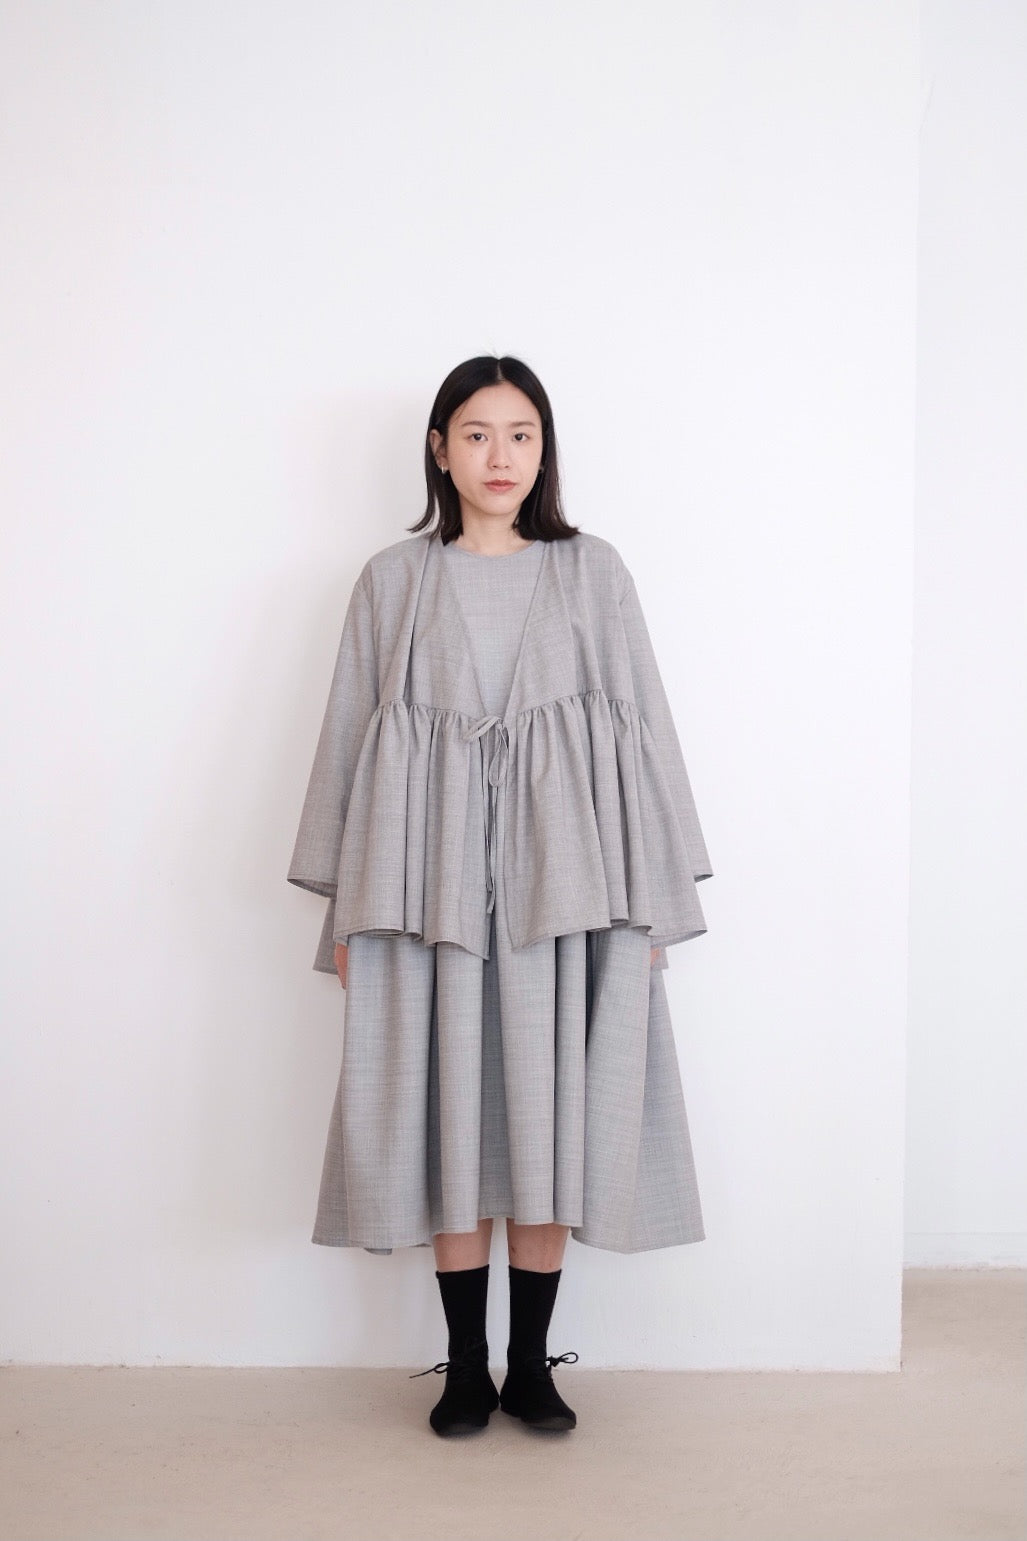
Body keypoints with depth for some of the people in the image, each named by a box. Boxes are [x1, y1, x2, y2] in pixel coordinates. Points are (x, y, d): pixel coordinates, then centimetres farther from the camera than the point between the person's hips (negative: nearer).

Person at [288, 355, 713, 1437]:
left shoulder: (593, 573, 7)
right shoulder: (394, 580, 8)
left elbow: (643, 727, 6)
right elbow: (349, 736, 8)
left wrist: (656, 898, 2)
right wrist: (346, 904, 4)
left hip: (564, 874, 0)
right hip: (433, 879, 0)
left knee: (551, 1109, 3)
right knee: (449, 1111, 4)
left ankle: (531, 1363, 18)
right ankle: (465, 1366, 18)